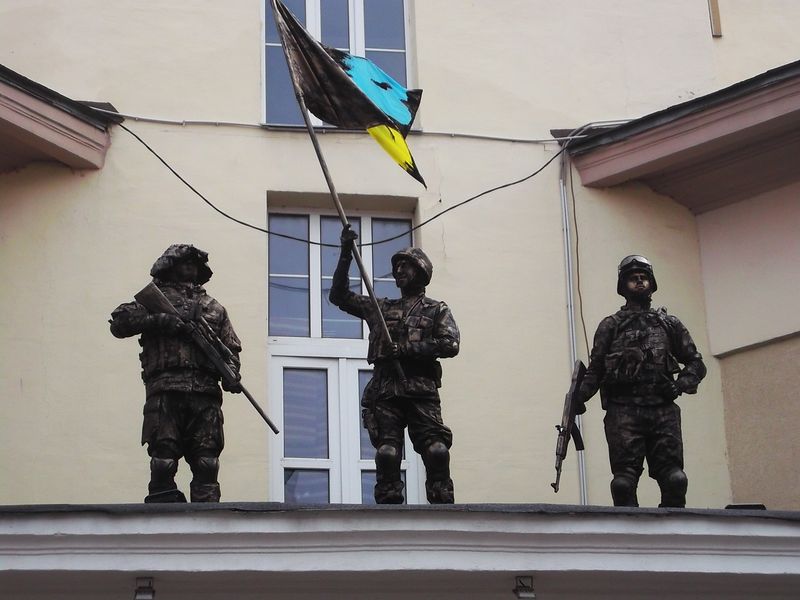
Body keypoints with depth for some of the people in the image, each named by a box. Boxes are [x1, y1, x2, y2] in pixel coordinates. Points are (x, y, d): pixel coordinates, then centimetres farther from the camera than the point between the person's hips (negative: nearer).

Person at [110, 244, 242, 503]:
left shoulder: (214, 308, 27)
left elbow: (231, 347, 21)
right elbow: (118, 322, 6)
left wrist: (231, 373, 0)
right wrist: (156, 319, -8)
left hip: (206, 394, 3)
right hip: (165, 391, -3)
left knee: (206, 464, -4)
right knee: (163, 462, -9)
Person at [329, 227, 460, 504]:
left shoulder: (437, 310, 14)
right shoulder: (381, 308, 24)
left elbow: (450, 345, -2)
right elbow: (339, 296, 22)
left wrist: (405, 349, -10)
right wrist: (345, 254, 12)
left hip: (422, 390, -2)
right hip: (385, 390, 3)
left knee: (437, 451, -15)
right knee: (387, 454, -8)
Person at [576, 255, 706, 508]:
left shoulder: (669, 324, 19)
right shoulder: (610, 326, 14)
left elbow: (695, 363, 20)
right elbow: (595, 370, 8)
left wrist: (681, 384, -1)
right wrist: (579, 397, -9)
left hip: (663, 412, 2)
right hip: (623, 413, -1)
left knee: (674, 480, -7)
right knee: (624, 482, -8)